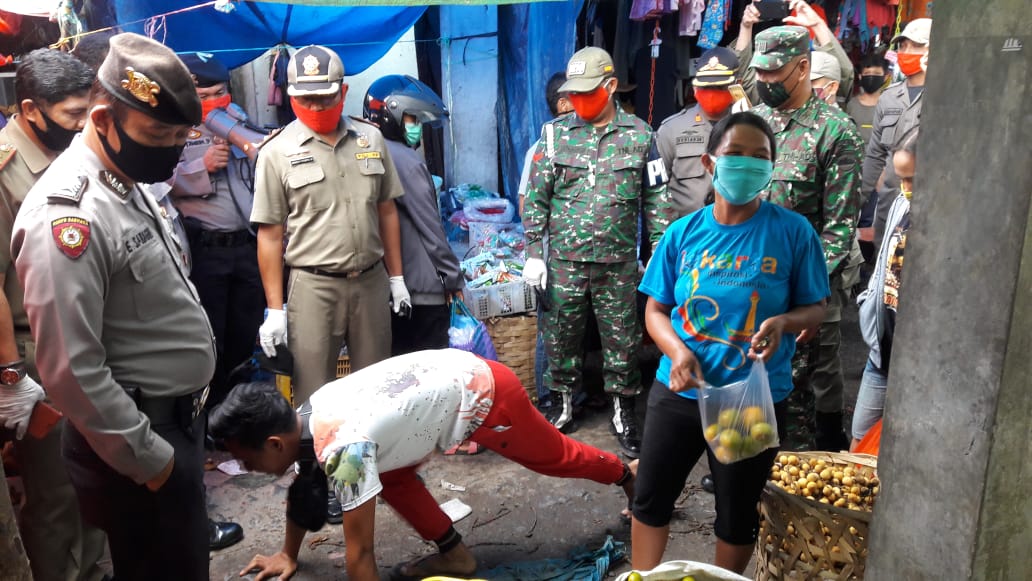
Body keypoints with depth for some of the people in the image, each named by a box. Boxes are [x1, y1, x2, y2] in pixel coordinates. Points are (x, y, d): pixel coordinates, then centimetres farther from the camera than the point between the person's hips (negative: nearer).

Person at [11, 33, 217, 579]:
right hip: (138, 439, -9)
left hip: (176, 418, 9)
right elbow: (71, 370, -24)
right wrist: (147, 458, -16)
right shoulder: (66, 215, -24)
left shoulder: (132, 183, 7)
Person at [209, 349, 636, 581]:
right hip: (452, 375, 8)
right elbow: (302, 486, 15)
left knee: (554, 458, 18)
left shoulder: (343, 449, -32)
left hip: (482, 394, -8)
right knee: (389, 474, 8)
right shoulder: (307, 416, -5)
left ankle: (626, 476, 45)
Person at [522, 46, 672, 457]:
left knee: (622, 340, 7)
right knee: (561, 336, 10)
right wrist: (534, 253, -1)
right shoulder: (555, 135, 2)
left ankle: (624, 412, 24)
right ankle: (561, 405, 29)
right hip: (564, 260, 1)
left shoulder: (640, 136, 2)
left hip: (619, 262, 0)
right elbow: (536, 198, 4)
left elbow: (656, 201, 5)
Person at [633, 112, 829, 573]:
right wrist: (677, 350, -18)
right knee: (649, 499, 15)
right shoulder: (683, 232, -3)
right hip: (677, 391, 2)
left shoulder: (793, 232, -9)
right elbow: (656, 309, 2)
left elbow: (815, 308, -2)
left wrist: (785, 321, -24)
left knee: (737, 514, 16)